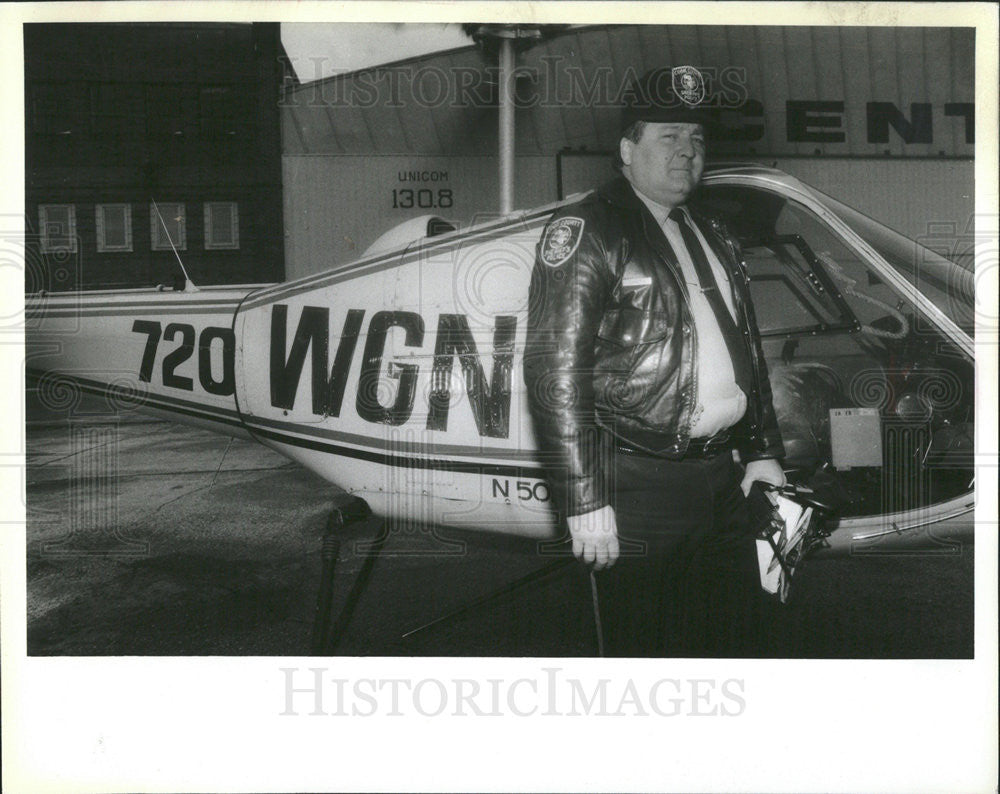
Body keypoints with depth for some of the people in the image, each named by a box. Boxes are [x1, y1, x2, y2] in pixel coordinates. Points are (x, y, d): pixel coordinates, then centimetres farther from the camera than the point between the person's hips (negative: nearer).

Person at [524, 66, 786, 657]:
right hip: (638, 485, -7)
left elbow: (749, 353, 26)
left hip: (723, 480, 7)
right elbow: (556, 371, -15)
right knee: (645, 650, 2)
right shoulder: (587, 231, -8)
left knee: (736, 645, 13)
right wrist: (585, 499, -18)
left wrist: (764, 451, 18)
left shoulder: (714, 238, 18)